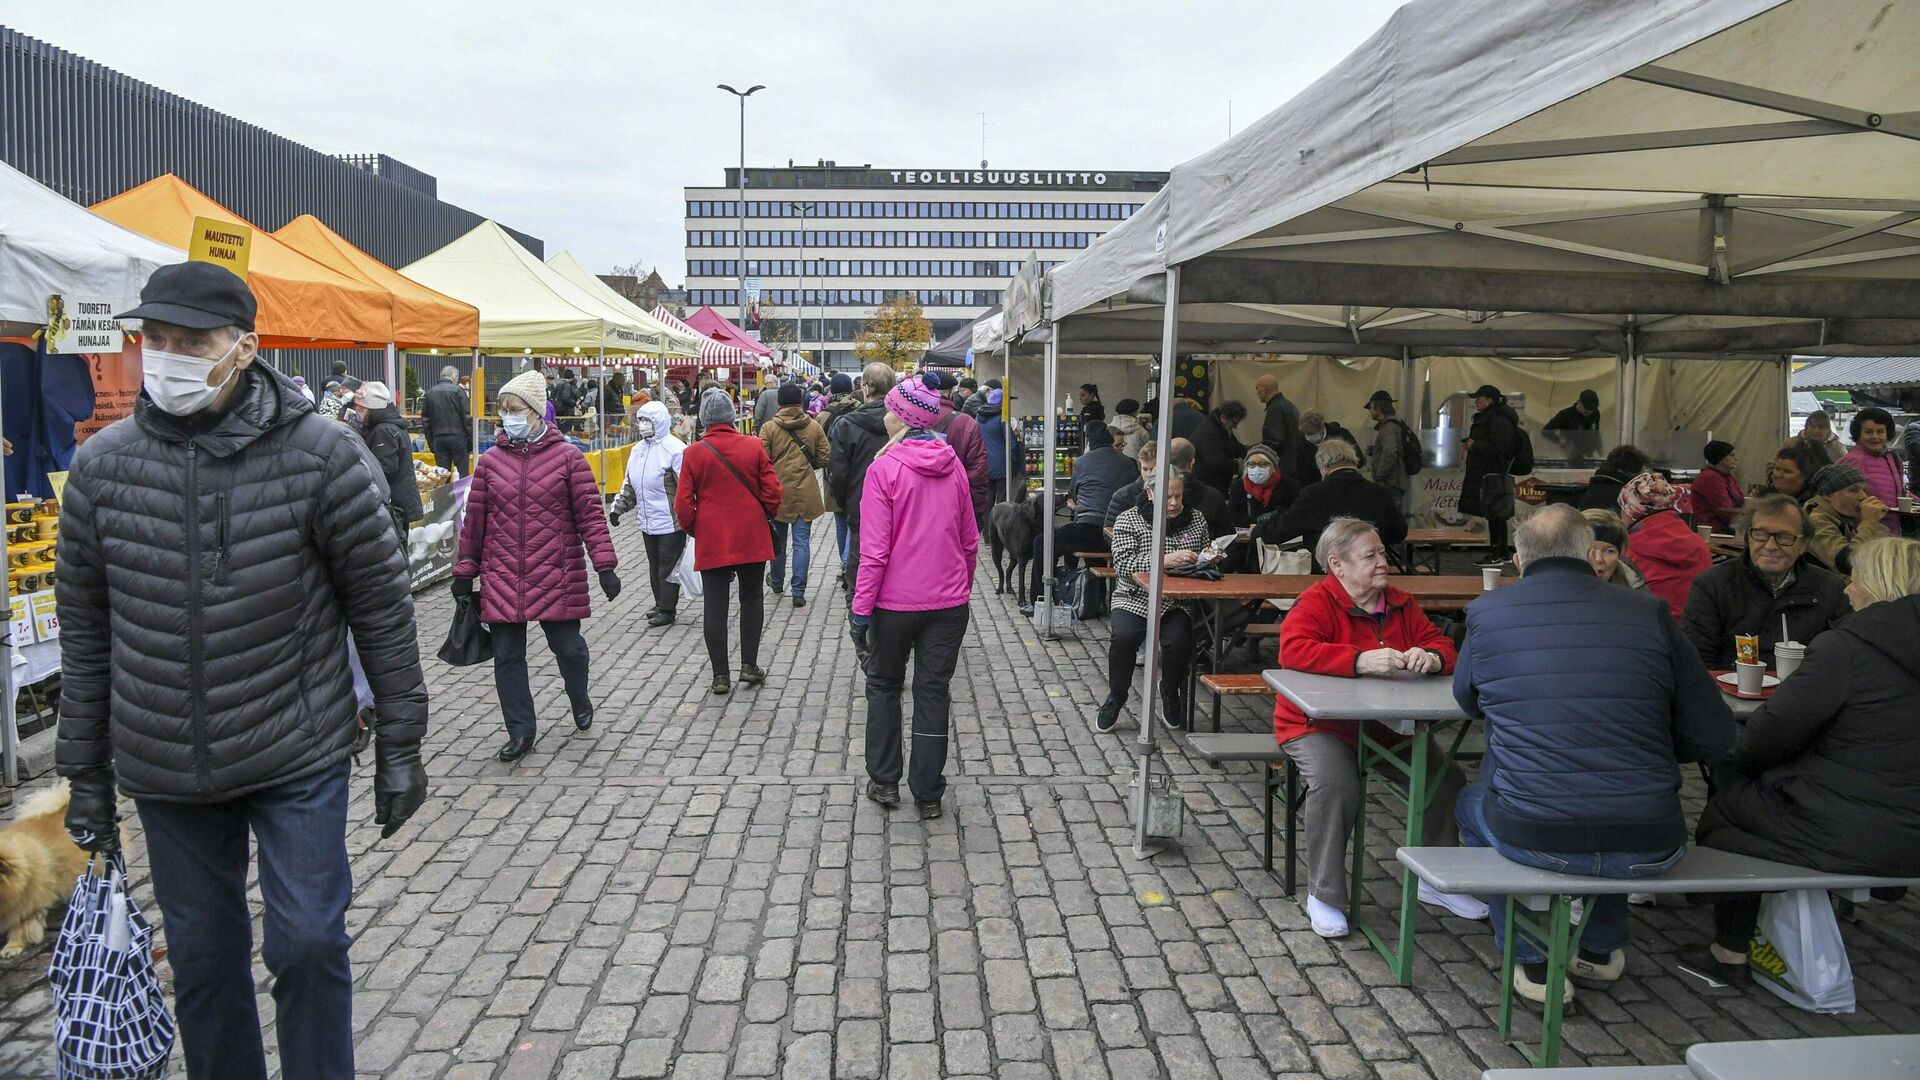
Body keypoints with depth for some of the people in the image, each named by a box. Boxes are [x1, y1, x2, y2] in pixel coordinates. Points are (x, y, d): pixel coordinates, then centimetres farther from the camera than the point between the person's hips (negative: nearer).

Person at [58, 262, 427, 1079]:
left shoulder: (323, 457, -12)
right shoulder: (101, 466, -3)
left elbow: (383, 609, -7)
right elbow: (85, 632, 6)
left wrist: (400, 747, -4)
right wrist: (85, 774, 9)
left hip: (298, 757, -3)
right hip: (162, 772, 3)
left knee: (309, 942, 2)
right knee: (201, 954, 15)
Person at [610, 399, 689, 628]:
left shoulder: (675, 449, -15)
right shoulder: (638, 449, 11)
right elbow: (629, 484, 20)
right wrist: (618, 507, 12)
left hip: (670, 521, -8)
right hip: (647, 522, 8)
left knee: (668, 566, 1)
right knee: (654, 565, 16)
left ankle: (667, 610, 11)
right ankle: (660, 604, 28)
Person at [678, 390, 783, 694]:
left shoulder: (693, 453, -7)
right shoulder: (754, 446, -6)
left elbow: (683, 504, -5)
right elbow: (773, 491, -5)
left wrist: (692, 529, 13)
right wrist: (767, 517, 14)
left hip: (712, 541, -1)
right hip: (752, 537, 1)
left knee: (715, 606, 6)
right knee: (751, 598, 15)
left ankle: (720, 675, 8)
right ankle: (749, 665, 14)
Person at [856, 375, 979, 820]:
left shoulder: (884, 469, -13)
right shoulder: (953, 465, 1)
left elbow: (875, 549, -15)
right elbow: (970, 540, 8)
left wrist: (862, 604, -9)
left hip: (896, 600, -3)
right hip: (949, 601, 3)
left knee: (884, 684, 17)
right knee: (934, 692, 10)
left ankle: (884, 781, 22)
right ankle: (928, 795, 16)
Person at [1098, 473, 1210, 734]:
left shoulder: (1196, 519, 10)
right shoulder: (1129, 519, -2)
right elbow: (1123, 565, -14)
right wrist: (1165, 560, -26)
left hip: (1179, 602, 2)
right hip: (1136, 597, -2)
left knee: (1178, 641, -27)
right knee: (1124, 637, -29)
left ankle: (1170, 697, 5)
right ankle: (1115, 698, -2)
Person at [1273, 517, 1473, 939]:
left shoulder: (1401, 604, 8)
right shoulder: (1316, 603, -12)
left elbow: (1440, 643, 9)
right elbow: (1293, 650, -28)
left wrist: (1431, 657, -18)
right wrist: (1360, 660, -39)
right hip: (1320, 725, -6)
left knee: (1448, 779, -6)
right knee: (1336, 785, -32)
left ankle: (1436, 882, 18)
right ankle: (1323, 896, -12)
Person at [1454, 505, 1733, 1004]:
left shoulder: (1486, 612, 0)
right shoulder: (1648, 612, 0)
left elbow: (1468, 700, 19)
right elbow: (1714, 738, 2)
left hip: (1532, 840, -2)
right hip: (1649, 849, 2)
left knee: (1473, 802, 33)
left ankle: (1533, 963, 28)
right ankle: (1602, 948, 44)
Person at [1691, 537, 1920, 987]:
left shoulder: (1845, 648, -17)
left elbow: (1771, 733, -13)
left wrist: (1739, 756, 9)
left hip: (1850, 838, -7)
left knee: (1726, 798, 13)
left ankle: (1730, 953, 21)